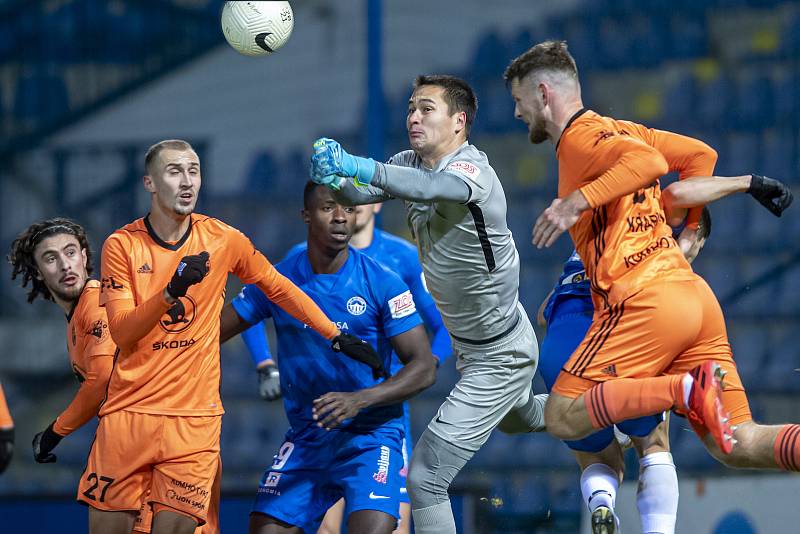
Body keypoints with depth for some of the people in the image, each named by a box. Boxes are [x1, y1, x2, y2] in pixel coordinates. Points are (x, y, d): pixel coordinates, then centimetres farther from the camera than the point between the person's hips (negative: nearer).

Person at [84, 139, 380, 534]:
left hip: (193, 415, 0)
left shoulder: (222, 239, 3)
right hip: (129, 409, 0)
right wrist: (171, 292, -24)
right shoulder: (122, 245, -2)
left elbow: (277, 287, 16)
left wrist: (337, 336, 15)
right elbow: (120, 333, -9)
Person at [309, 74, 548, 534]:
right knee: (518, 418, 38)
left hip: (500, 358, -10)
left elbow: (430, 187, -51)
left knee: (426, 475, -16)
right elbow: (361, 193, -14)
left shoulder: (472, 171, -29)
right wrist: (337, 179, -38)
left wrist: (359, 166, -65)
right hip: (469, 343, 10)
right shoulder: (414, 162, -3)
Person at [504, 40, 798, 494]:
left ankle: (687, 389, -19)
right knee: (736, 446, 3)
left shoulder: (580, 137, -5)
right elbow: (700, 154, 27)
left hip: (644, 302, -9)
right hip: (696, 295, 9)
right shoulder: (620, 130, 21)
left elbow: (649, 162, -22)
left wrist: (579, 200, -25)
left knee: (562, 418, -6)